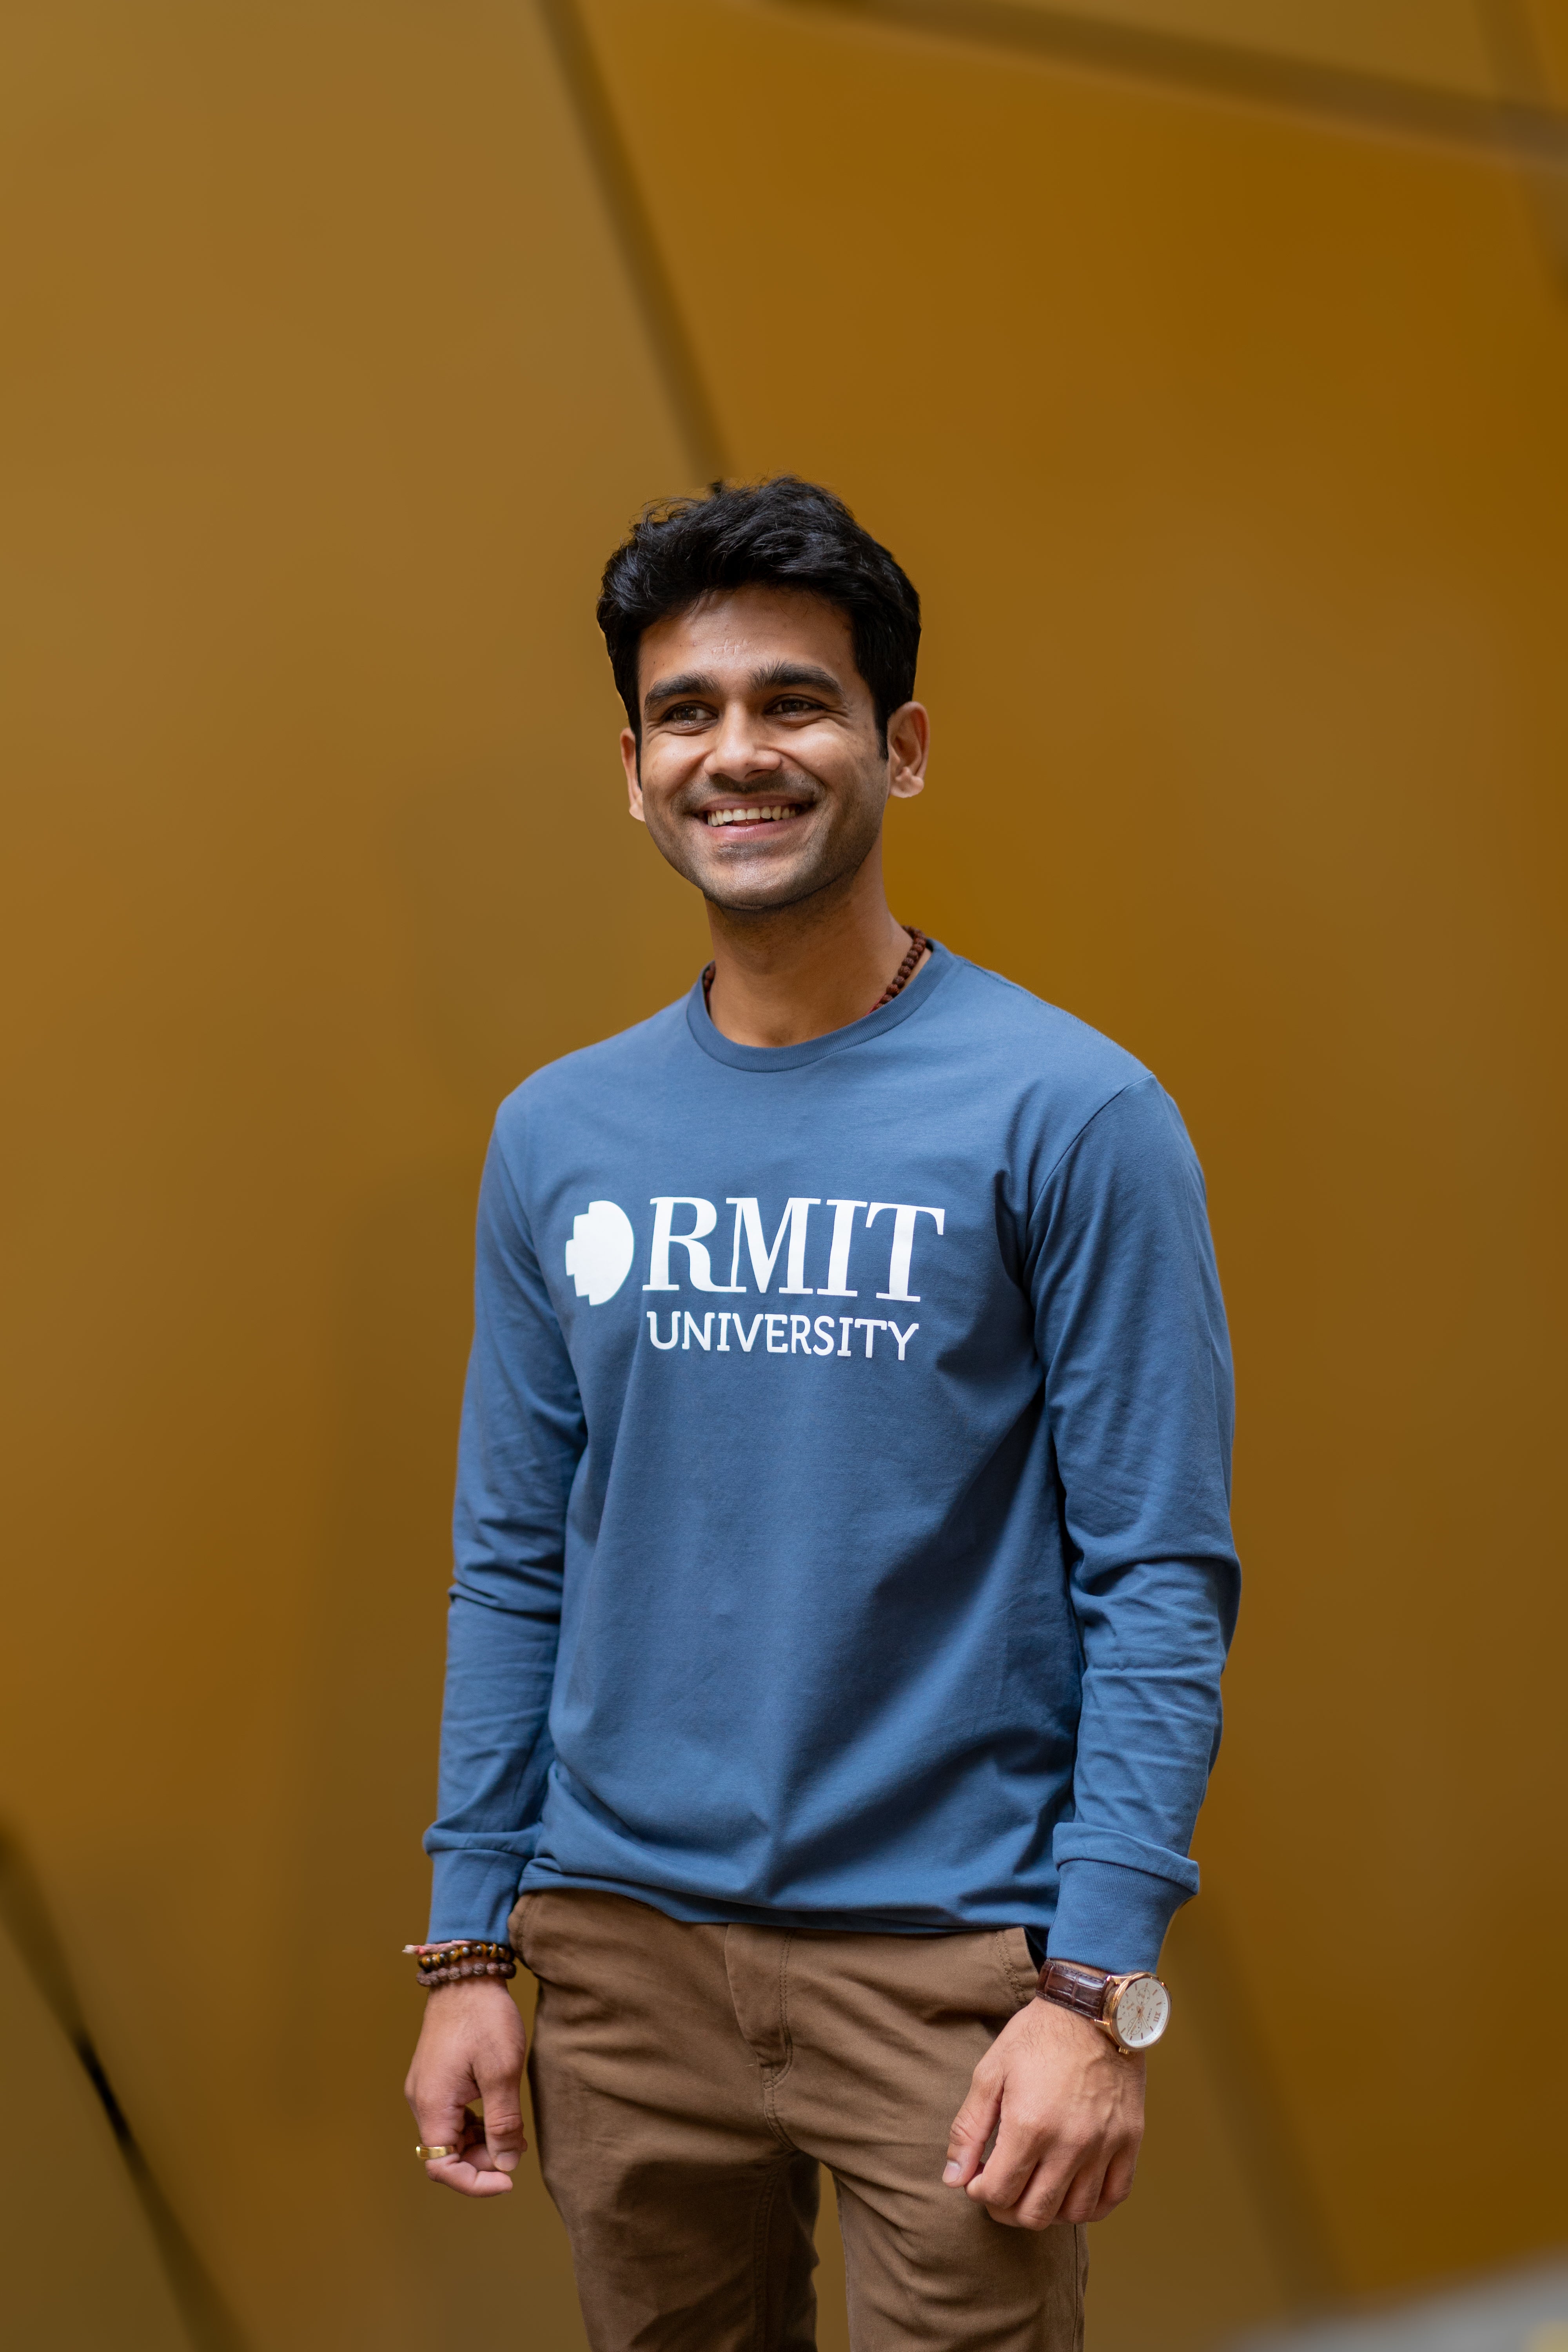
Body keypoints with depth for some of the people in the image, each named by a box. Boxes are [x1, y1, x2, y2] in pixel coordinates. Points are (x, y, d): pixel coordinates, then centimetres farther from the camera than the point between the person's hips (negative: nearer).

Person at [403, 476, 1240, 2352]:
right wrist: (467, 1944, 6)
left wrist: (1094, 1988, -14)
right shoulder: (557, 1137, 5)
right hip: (620, 1946, 4)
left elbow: (1161, 1578, -10)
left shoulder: (1068, 1113, -9)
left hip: (951, 1950, -4)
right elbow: (514, 1563, 9)